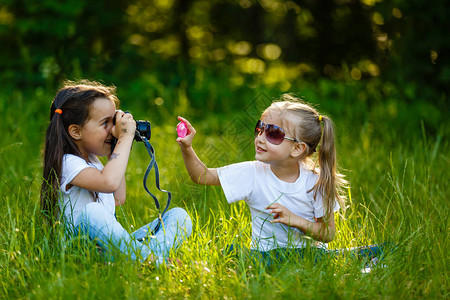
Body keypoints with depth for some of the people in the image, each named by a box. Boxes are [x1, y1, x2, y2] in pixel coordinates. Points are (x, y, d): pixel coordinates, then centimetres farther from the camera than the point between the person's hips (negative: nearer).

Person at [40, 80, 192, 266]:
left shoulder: (92, 159, 19)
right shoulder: (67, 164, -14)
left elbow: (118, 199, 30)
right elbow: (109, 182, -34)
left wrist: (113, 155, 23)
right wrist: (125, 137, -21)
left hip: (113, 242, 9)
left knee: (178, 215, -2)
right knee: (92, 211, -40)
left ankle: (152, 254, -32)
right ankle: (148, 259, -40)